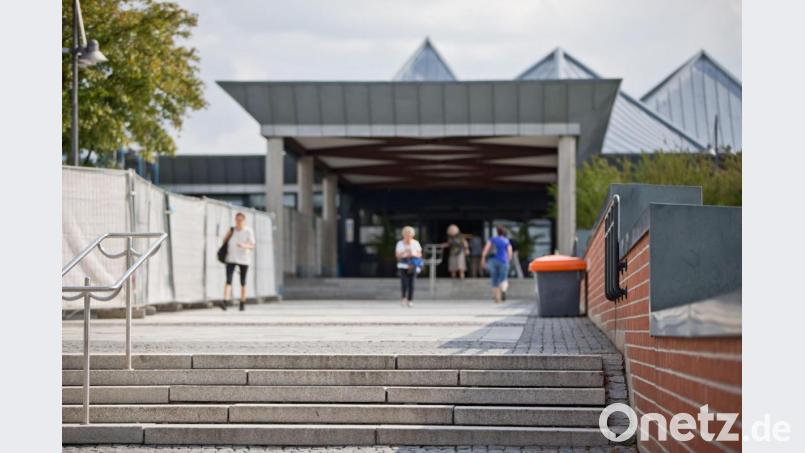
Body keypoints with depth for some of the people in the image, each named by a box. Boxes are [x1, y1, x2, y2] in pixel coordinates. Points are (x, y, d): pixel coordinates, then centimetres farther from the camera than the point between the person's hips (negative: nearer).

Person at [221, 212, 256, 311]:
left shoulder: (248, 231, -3)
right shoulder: (232, 230, 6)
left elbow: (252, 246, -9)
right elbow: (226, 241, 21)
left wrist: (244, 246, -26)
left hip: (243, 259, -1)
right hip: (231, 259, 1)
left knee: (243, 282, 8)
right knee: (228, 281, -12)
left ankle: (242, 303, 18)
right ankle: (225, 302, -23)